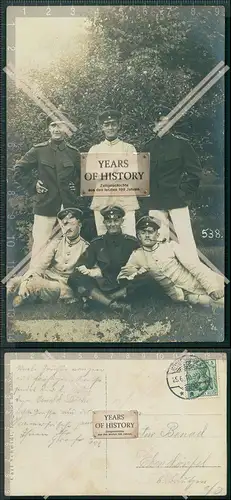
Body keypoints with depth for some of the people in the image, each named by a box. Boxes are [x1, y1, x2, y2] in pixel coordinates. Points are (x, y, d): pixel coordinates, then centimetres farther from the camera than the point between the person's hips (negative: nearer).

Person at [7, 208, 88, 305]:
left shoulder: (85, 248, -1)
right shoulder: (56, 242, 9)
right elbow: (41, 263, -2)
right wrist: (26, 280, -19)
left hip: (65, 286, -4)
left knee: (32, 285, -31)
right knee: (13, 283, -19)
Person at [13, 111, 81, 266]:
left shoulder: (74, 153, 7)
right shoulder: (38, 150, 3)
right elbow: (19, 171, 9)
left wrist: (75, 190, 8)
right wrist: (33, 185, 2)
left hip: (68, 207, 2)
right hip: (45, 207, -1)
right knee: (40, 246, -4)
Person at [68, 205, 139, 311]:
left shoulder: (131, 242, 6)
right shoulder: (97, 243, 13)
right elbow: (83, 262, 5)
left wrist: (102, 272, -11)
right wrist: (83, 269, -22)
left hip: (123, 287, -2)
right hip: (101, 285, 2)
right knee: (74, 278, -24)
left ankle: (96, 298, -30)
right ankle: (113, 304, -34)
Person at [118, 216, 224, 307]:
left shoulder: (171, 245, 3)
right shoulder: (137, 255, 7)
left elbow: (194, 265, -5)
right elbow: (122, 276, 8)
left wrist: (212, 287, -16)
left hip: (200, 284, 1)